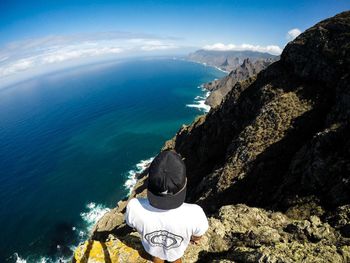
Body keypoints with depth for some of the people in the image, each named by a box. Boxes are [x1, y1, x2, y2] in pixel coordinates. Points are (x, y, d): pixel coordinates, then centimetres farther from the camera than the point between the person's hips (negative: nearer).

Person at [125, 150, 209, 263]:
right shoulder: (194, 214, -44)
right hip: (176, 249, 0)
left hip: (152, 247, 1)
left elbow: (134, 225, -17)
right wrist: (193, 238, 6)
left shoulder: (134, 207, -43)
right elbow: (197, 236, -19)